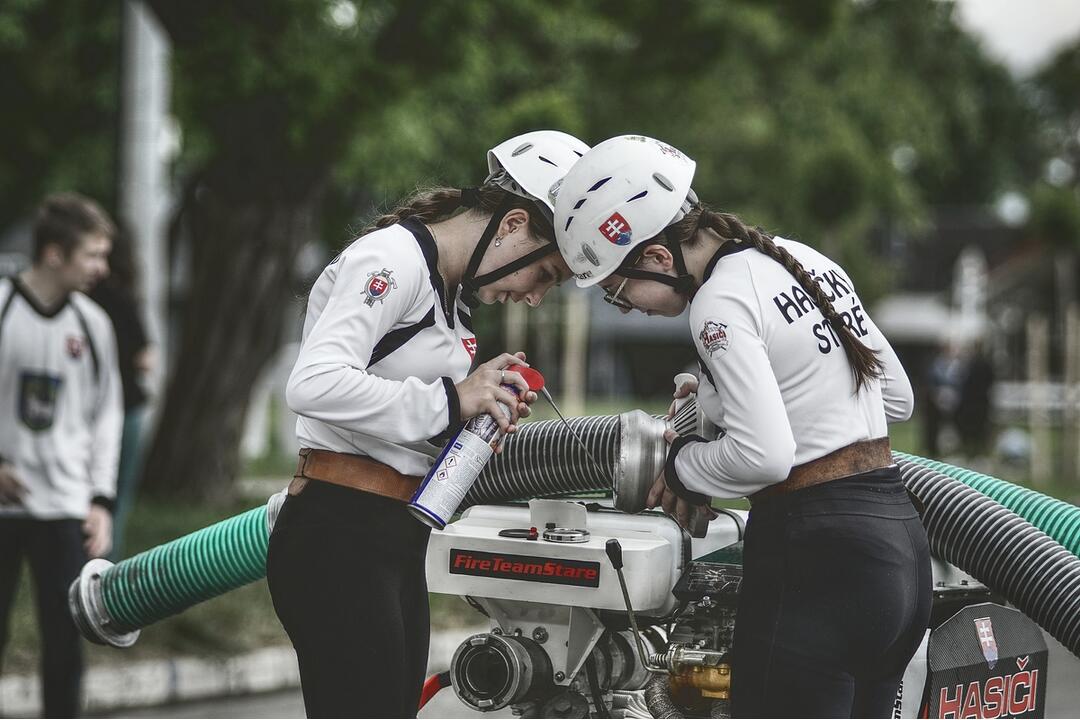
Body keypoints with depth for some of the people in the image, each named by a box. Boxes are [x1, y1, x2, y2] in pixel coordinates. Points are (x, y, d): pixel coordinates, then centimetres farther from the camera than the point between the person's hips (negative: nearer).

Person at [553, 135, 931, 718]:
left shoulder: (720, 303, -13)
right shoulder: (804, 259, 12)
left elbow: (763, 454, -23)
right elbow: (896, 395, 19)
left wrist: (684, 464, -3)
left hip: (816, 560, -9)